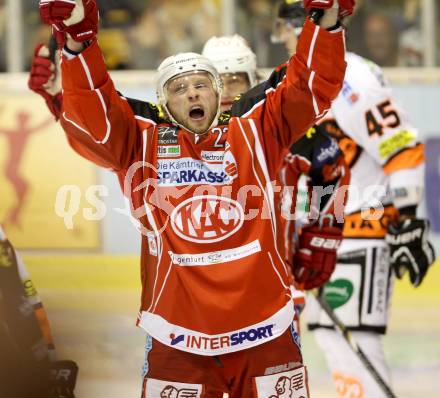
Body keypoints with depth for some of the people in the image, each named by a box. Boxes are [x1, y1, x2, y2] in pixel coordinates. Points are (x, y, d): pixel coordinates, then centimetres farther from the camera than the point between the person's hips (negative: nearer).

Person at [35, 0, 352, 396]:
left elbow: (310, 88, 2)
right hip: (178, 339, -1)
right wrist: (78, 43, -21)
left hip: (263, 329, 1)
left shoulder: (254, 135, 8)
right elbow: (91, 118, -7)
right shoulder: (143, 144, 7)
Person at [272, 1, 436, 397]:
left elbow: (405, 153, -19)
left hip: (363, 233, -10)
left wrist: (407, 225, -21)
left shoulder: (354, 80, -15)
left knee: (357, 341, -13)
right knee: (330, 334, 12)